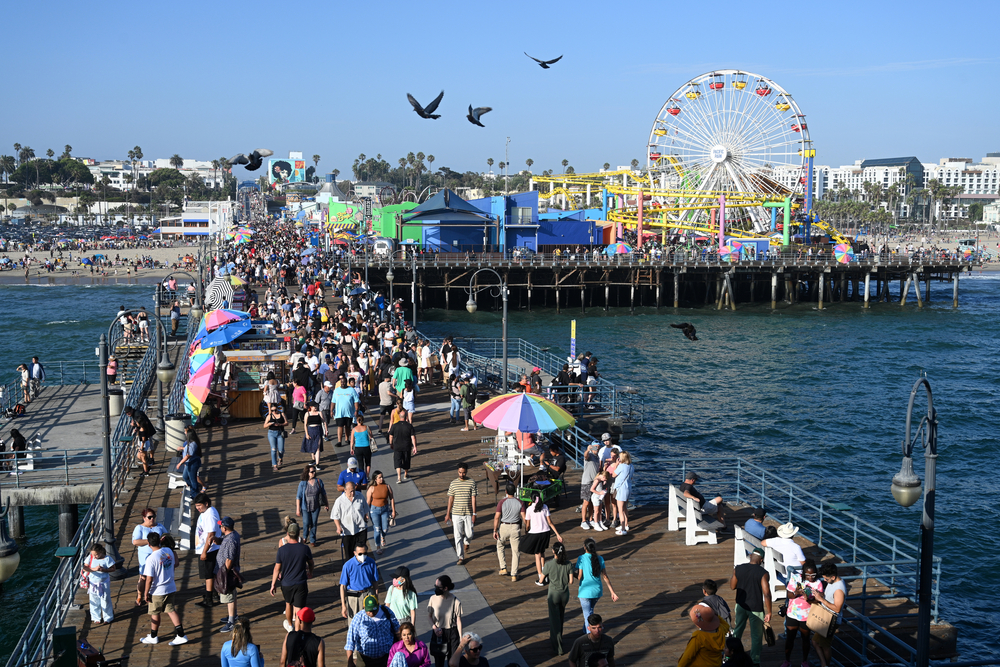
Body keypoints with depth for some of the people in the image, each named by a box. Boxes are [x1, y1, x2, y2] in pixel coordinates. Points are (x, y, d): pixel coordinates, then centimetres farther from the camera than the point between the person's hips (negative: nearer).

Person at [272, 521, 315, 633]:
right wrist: (310, 573, 29)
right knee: (299, 610, 1)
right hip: (301, 584, -1)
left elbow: (277, 569, -7)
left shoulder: (282, 549, -14)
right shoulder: (305, 548, -12)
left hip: (286, 583, 1)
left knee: (288, 604, 26)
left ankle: (289, 625, 48)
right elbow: (310, 563, 7)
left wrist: (273, 584, 5)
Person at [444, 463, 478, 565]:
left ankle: (466, 542, 42)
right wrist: (447, 514, 4)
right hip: (456, 514, 0)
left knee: (469, 534, 5)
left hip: (468, 514, 0)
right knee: (458, 536, -2)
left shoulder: (472, 482, -1)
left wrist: (474, 514, -7)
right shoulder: (453, 483, 2)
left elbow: (473, 498, -3)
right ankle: (461, 557, 5)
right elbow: (450, 499, 6)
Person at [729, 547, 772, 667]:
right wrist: (769, 612, -12)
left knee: (737, 630, 24)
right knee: (756, 636, 11)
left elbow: (733, 586, 5)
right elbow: (766, 594, -19)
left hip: (741, 605, 4)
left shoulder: (738, 569, -8)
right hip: (756, 608, -4)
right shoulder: (763, 573, -18)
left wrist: (731, 579, 25)